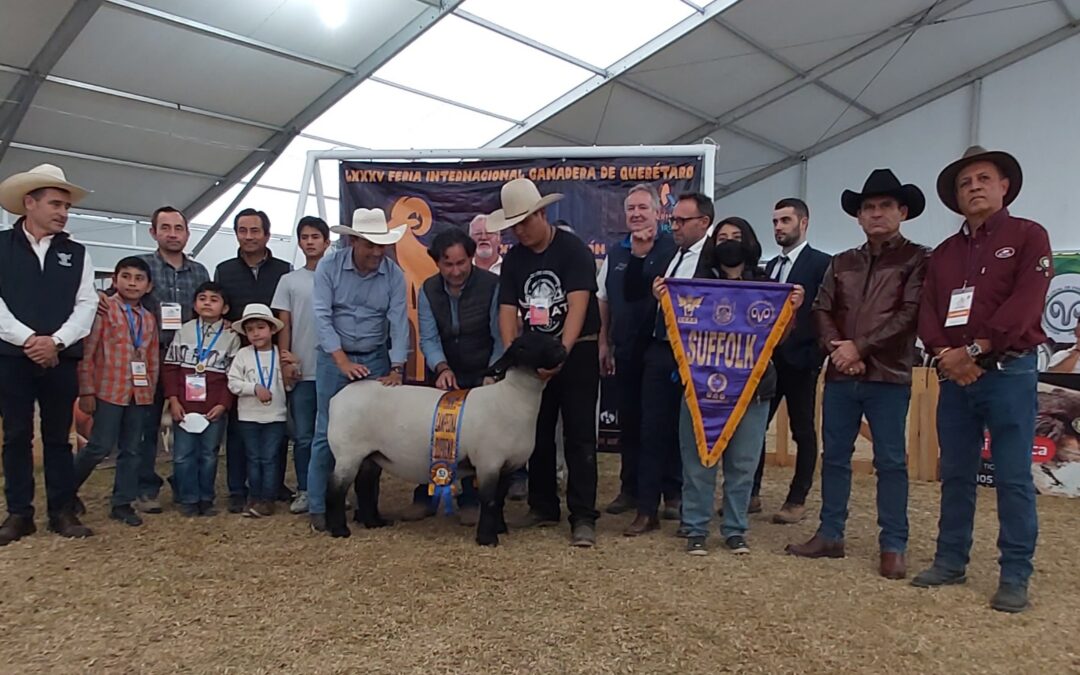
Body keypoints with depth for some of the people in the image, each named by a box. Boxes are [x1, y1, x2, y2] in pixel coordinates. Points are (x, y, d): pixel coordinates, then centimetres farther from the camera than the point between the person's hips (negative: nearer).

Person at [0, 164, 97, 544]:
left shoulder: (76, 253, 10)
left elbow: (86, 304, 2)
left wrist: (55, 341, -11)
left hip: (62, 359, 1)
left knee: (58, 437, 7)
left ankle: (62, 512, 13)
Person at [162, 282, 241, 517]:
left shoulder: (231, 337, 2)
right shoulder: (184, 331, 5)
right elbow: (170, 367, 5)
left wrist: (223, 404, -9)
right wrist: (173, 400, -3)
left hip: (215, 408, -1)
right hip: (184, 406, 1)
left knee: (209, 455, 7)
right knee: (183, 455, 3)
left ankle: (206, 499, 19)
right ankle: (188, 499, 15)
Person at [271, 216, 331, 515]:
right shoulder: (289, 281, 9)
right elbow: (284, 326, 8)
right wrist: (285, 361, -2)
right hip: (302, 372, 1)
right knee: (303, 436, 5)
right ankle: (304, 490, 14)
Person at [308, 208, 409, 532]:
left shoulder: (394, 274, -4)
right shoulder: (329, 266, -8)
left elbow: (398, 322, -8)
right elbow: (322, 316, -13)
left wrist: (397, 368, -18)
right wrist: (343, 361, -22)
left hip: (376, 360, 2)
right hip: (334, 358, -2)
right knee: (327, 434, -2)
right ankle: (318, 507, 8)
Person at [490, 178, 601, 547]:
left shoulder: (574, 250, -12)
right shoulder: (513, 260, 5)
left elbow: (578, 306, -23)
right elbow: (507, 311, -1)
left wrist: (561, 353, -34)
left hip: (577, 353, -6)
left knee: (579, 437, -4)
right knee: (537, 434, 12)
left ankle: (583, 517, -1)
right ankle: (543, 506, 25)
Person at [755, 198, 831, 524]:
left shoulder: (822, 263, -4)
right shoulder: (771, 266, 16)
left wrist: (815, 355, -18)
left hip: (799, 360, -6)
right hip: (767, 357, 6)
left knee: (803, 431, 5)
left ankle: (797, 500, 14)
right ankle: (751, 493, 16)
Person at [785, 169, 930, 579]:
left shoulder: (917, 259, 0)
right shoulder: (842, 263, 15)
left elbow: (909, 314, -10)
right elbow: (822, 311, 8)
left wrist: (860, 347, -13)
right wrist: (839, 349, -9)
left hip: (889, 377, -5)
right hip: (840, 375, 5)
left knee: (891, 461, 2)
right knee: (834, 456, 9)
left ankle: (893, 546, 11)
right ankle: (830, 535, 19)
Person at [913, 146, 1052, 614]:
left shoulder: (1028, 236, 1)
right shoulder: (944, 252, 16)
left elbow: (1025, 304, -12)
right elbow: (927, 312, 7)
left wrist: (973, 350, -15)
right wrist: (945, 355, -11)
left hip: (1009, 372, -5)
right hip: (955, 376, 5)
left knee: (1013, 479, -1)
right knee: (955, 475, 10)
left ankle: (1015, 576, 8)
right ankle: (950, 561, 20)